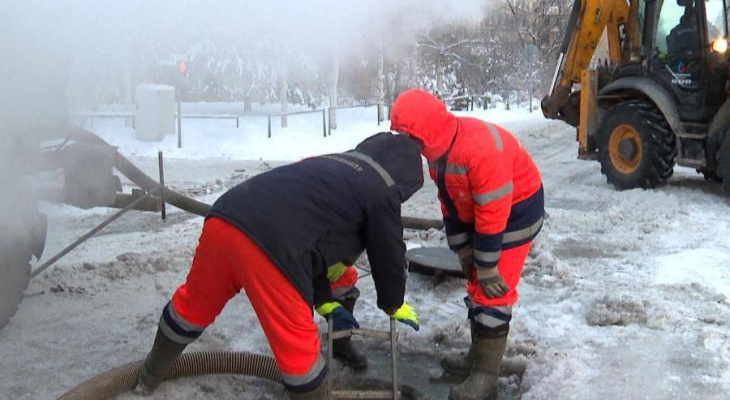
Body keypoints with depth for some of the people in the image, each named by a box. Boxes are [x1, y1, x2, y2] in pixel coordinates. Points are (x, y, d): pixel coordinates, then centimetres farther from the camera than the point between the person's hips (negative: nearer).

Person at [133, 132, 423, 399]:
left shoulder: (338, 166, 32)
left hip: (223, 219, 9)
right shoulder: (381, 190, 9)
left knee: (192, 305, 30)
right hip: (268, 244, -9)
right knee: (298, 345, 8)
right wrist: (393, 305, 35)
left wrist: (326, 301, 43)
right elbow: (388, 255, 16)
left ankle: (149, 376, 52)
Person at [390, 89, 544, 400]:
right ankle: (478, 357, 30)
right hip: (479, 212, 9)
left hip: (516, 211, -9)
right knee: (476, 286, 16)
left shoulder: (480, 149, -35)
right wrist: (463, 250, 4)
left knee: (493, 291, -9)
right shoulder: (437, 149, -5)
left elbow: (493, 213, -30)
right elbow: (451, 202, 4)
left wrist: (487, 266, -22)